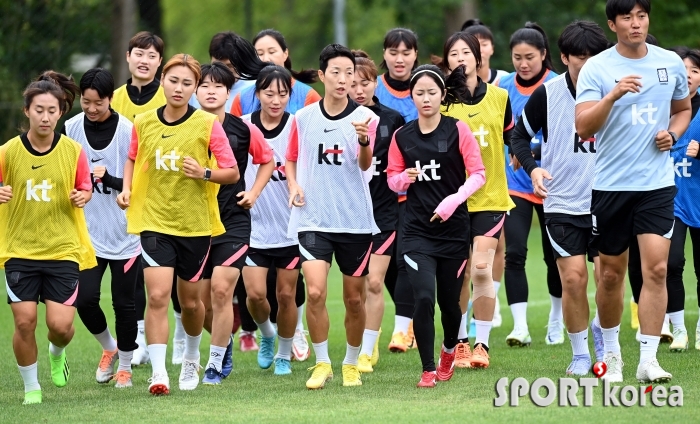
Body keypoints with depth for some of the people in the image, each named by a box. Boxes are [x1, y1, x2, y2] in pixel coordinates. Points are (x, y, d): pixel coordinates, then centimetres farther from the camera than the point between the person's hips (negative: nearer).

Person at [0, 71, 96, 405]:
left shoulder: (74, 151, -3)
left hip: (63, 249, 0)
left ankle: (57, 353, 31)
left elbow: (85, 189, 10)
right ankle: (31, 387, 14)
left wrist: (82, 197, -13)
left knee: (61, 324, -7)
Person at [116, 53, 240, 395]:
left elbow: (233, 173, -3)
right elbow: (132, 159, 19)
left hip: (195, 224, 0)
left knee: (189, 301, 13)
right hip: (154, 222, 0)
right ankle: (158, 372, -15)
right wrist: (127, 189, 2)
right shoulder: (143, 123, 0)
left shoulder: (208, 124, -7)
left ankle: (191, 359, 40)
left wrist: (205, 173, -21)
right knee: (157, 295, -15)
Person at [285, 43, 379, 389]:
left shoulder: (365, 118, -3)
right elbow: (291, 160, 18)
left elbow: (365, 165, -17)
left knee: (354, 298, 8)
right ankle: (321, 364, 0)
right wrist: (294, 185, -2)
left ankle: (351, 364, 26)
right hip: (312, 219, 1)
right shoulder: (303, 118, 4)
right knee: (315, 292, -15)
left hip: (355, 220, 0)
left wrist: (364, 142, -38)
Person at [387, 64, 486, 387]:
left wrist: (453, 200, -19)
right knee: (423, 298, -15)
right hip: (417, 231, 1)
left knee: (449, 300, 9)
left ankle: (449, 349, 40)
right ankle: (428, 369, -3)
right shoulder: (402, 137, 3)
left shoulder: (458, 130, -4)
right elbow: (392, 178, 13)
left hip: (454, 228, -1)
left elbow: (478, 173, -5)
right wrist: (404, 178, -11)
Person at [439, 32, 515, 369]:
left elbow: (511, 137, 16)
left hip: (490, 196, 0)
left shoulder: (498, 97, 3)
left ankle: (482, 344, -3)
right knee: (460, 275, 5)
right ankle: (460, 342, 19)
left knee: (482, 268, -11)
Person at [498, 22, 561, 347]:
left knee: (554, 255, 9)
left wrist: (533, 150, -27)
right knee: (514, 253, -11)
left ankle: (556, 321, 28)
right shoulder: (503, 86, 2)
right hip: (515, 183, 2)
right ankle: (520, 327, -12)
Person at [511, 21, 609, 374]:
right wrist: (533, 168, -9)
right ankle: (580, 354, 11)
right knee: (573, 277, -6)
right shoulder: (547, 94, -4)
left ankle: (602, 330, 24)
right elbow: (520, 135, 7)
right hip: (562, 203, 0)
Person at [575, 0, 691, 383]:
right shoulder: (596, 68, -4)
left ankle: (648, 359, -9)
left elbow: (683, 108, 22)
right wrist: (613, 95, -28)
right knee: (611, 275, 7)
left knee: (656, 268, -11)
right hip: (610, 184, -1)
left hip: (657, 183, 1)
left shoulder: (671, 63, 6)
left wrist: (672, 134, 1)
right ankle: (611, 352, 27)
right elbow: (583, 127, -13)